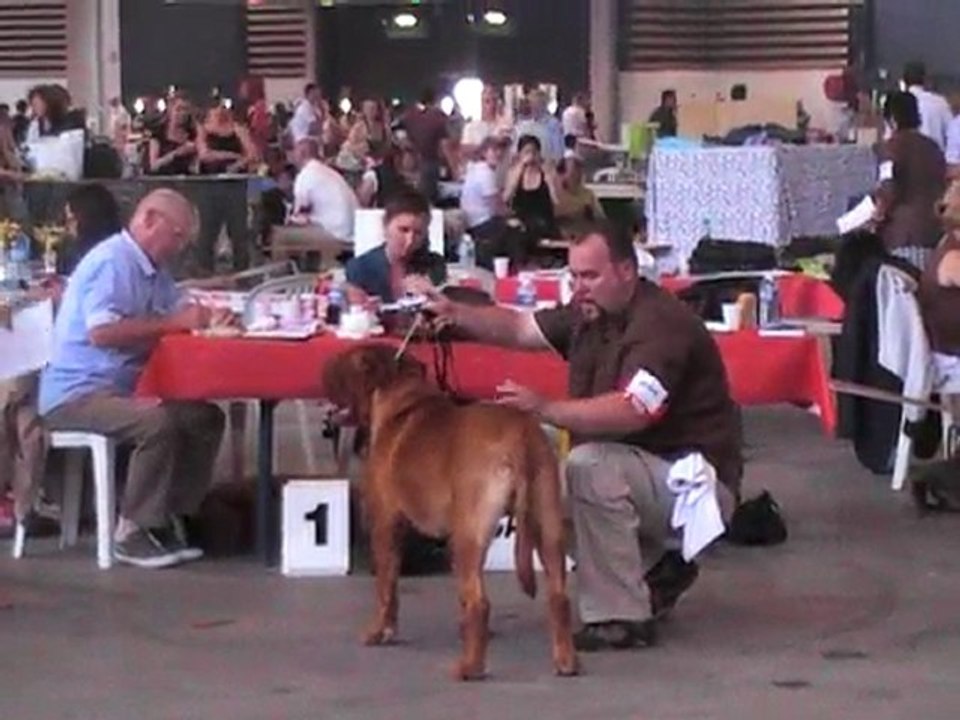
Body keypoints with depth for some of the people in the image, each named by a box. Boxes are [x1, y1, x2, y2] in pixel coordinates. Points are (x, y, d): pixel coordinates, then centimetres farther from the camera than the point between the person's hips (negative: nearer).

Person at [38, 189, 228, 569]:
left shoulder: (152, 269, 14)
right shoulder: (112, 262, -16)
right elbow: (102, 332, -28)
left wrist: (203, 317, -11)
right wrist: (172, 324, -25)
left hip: (123, 389, 10)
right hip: (77, 392, -10)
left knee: (205, 418, -1)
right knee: (158, 422, -31)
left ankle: (167, 519, 2)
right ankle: (133, 531, -17)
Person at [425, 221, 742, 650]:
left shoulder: (661, 324, -22)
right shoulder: (591, 315, 4)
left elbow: (631, 413, -36)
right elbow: (519, 328, 8)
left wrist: (545, 409, -42)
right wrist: (456, 315, -9)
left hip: (697, 479, -10)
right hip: (649, 473, 10)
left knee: (589, 466, -31)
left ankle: (621, 619, -23)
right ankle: (658, 568, 18)